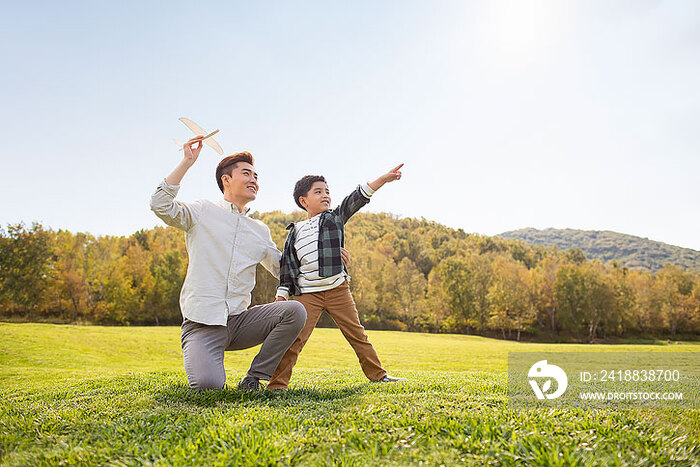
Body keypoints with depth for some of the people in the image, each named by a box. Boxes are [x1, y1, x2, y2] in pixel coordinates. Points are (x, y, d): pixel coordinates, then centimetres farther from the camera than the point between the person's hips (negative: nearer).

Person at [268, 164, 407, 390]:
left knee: (356, 333, 8)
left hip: (337, 289, 1)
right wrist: (282, 295, 5)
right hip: (307, 293, 0)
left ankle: (377, 374, 19)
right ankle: (277, 383, -4)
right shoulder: (295, 232, 10)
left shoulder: (335, 218, 8)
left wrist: (384, 179, -15)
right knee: (294, 338, -10)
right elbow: (287, 265, 11)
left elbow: (357, 198, -5)